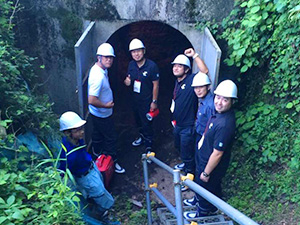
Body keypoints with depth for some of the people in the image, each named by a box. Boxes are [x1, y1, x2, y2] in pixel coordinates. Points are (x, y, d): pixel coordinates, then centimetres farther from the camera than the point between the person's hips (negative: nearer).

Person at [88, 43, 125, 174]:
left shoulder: (99, 69, -2)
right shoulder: (98, 76, -34)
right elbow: (92, 100, -36)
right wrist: (106, 105, -21)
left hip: (97, 114, 10)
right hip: (102, 114, -10)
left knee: (98, 133, 28)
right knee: (111, 138, 6)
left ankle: (97, 153, 51)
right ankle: (112, 162, 23)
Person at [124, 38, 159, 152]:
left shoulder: (152, 66, -20)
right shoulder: (131, 65, -2)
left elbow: (156, 85, -15)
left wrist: (154, 101, -14)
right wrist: (127, 82, -14)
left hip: (147, 101, -6)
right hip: (136, 99, 6)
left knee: (147, 124, 2)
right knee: (139, 121, 24)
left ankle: (148, 147, 18)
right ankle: (142, 136, 49)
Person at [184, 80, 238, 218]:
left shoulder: (225, 125, -39)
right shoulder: (220, 112, -10)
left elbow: (217, 154, -30)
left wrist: (206, 173, -19)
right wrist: (203, 139, 10)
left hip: (211, 165, -8)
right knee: (214, 187, 31)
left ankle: (202, 213, 47)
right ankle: (212, 209, 57)